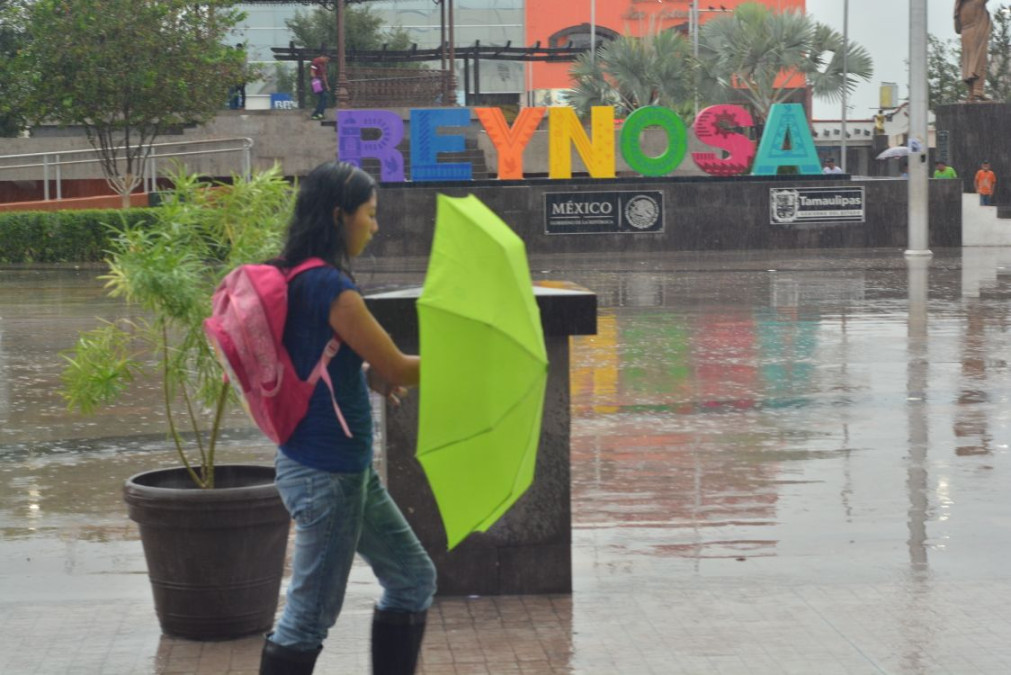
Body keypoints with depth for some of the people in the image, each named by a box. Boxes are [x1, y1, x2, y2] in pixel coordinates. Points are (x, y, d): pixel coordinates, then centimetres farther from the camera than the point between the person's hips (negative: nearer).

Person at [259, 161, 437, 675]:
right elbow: (397, 369, -16)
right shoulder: (330, 287, -21)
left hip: (349, 468, 10)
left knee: (413, 580, 17)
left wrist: (369, 375, 3)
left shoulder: (299, 279, 8)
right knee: (310, 618, 1)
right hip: (326, 473, -10)